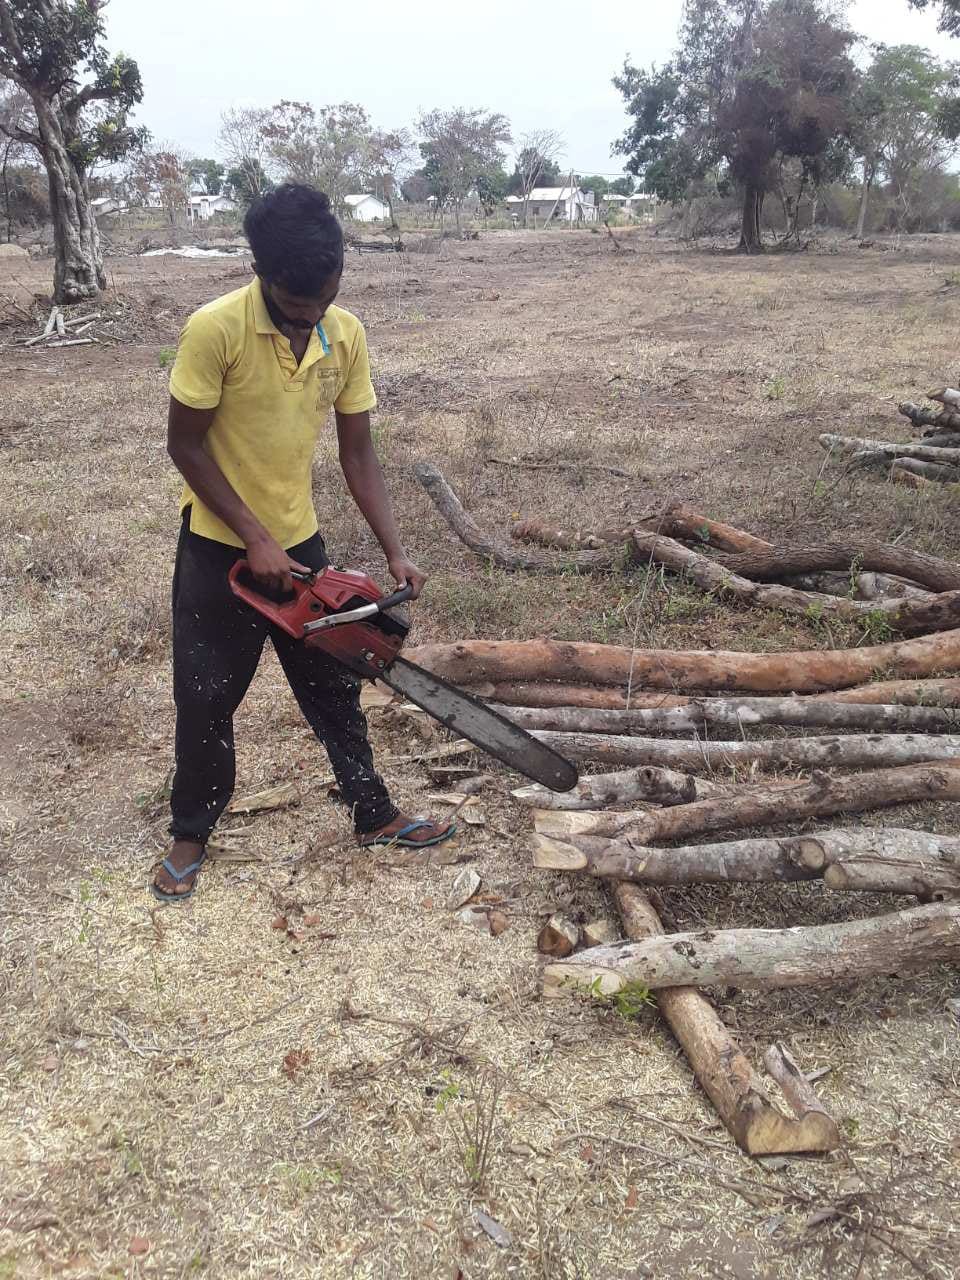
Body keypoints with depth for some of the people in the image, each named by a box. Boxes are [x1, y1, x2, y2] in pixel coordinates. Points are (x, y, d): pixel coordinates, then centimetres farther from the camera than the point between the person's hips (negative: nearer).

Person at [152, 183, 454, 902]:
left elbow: (357, 454, -2)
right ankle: (191, 835, 29)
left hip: (301, 542, 4)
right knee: (206, 699, 9)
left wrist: (395, 551, -11)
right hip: (219, 548, -4)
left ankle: (375, 816, 32)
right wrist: (254, 539, -19)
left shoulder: (346, 336, -6)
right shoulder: (215, 329, -22)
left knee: (335, 690, 15)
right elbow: (185, 446, -15)